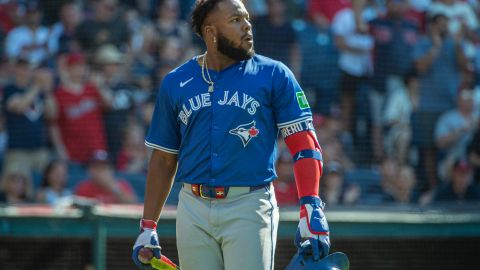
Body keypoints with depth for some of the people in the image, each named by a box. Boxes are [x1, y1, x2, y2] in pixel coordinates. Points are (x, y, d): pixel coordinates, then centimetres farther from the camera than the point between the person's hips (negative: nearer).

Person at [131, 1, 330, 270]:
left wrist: (311, 210, -17)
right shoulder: (175, 83, 10)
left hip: (250, 208, -3)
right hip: (193, 211, 3)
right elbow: (164, 159, 15)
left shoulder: (274, 75, 2)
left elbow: (305, 144, -4)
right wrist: (148, 227, 10)